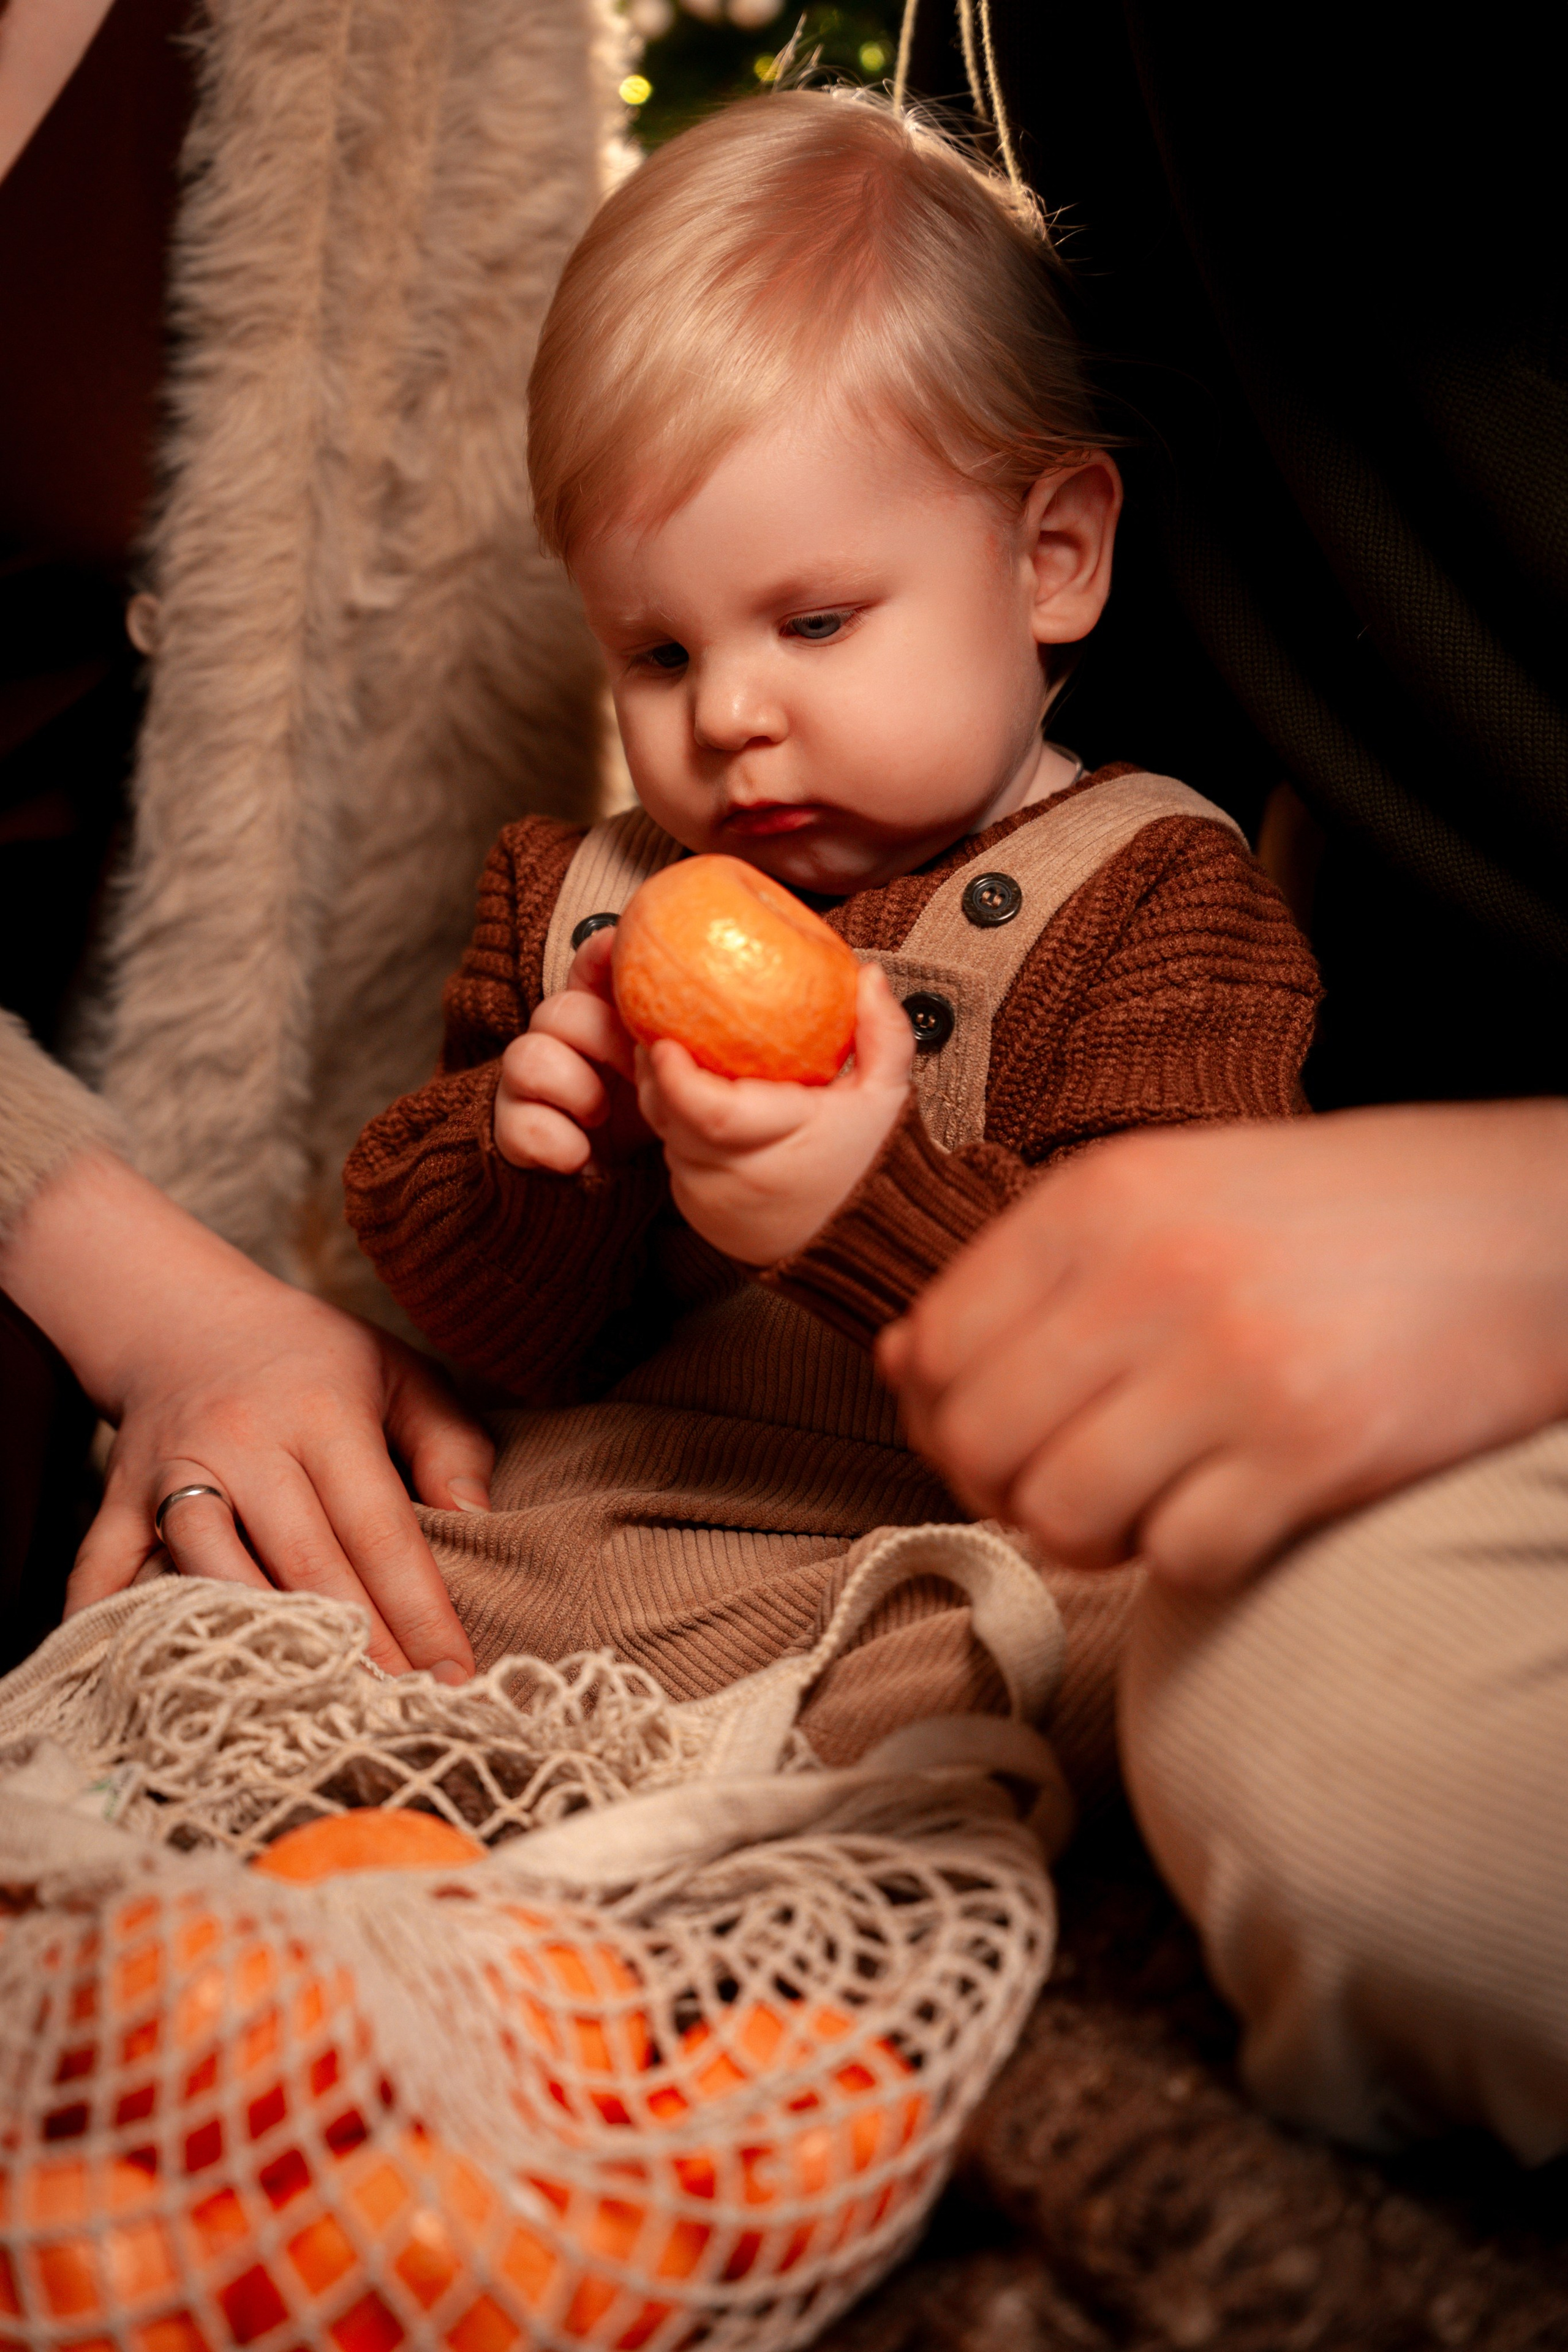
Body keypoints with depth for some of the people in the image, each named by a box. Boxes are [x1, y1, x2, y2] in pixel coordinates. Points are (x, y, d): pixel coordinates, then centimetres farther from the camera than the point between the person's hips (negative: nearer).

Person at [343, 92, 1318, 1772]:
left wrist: (870, 1208, -27)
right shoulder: (581, 899, 15)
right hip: (550, 1558, 6)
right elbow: (499, 1333, 15)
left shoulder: (1153, 901, -1)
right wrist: (529, 1166, -9)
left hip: (910, 1590, -5)